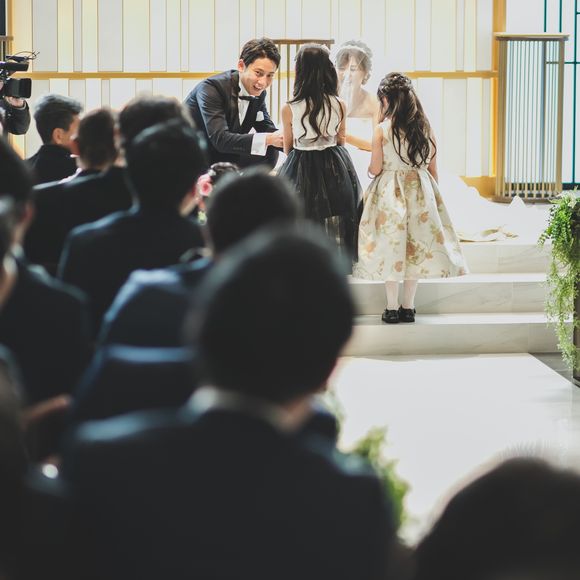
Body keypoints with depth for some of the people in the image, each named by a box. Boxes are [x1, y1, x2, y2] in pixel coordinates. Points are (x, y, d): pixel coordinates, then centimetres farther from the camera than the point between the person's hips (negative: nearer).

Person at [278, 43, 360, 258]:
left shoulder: (289, 109, -13)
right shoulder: (340, 106, -8)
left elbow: (288, 148, 2)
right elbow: (341, 140, 8)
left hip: (302, 171, -2)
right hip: (335, 172, 2)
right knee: (335, 234, 11)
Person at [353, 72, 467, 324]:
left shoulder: (381, 130, -12)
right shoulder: (425, 128, -1)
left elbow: (375, 169, -8)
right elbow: (433, 168, 4)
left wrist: (369, 168, 14)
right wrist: (432, 194, 16)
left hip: (390, 192, -3)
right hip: (420, 190, 3)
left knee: (391, 246, 5)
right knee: (416, 245, 10)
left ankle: (392, 308, 8)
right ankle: (409, 307, 14)